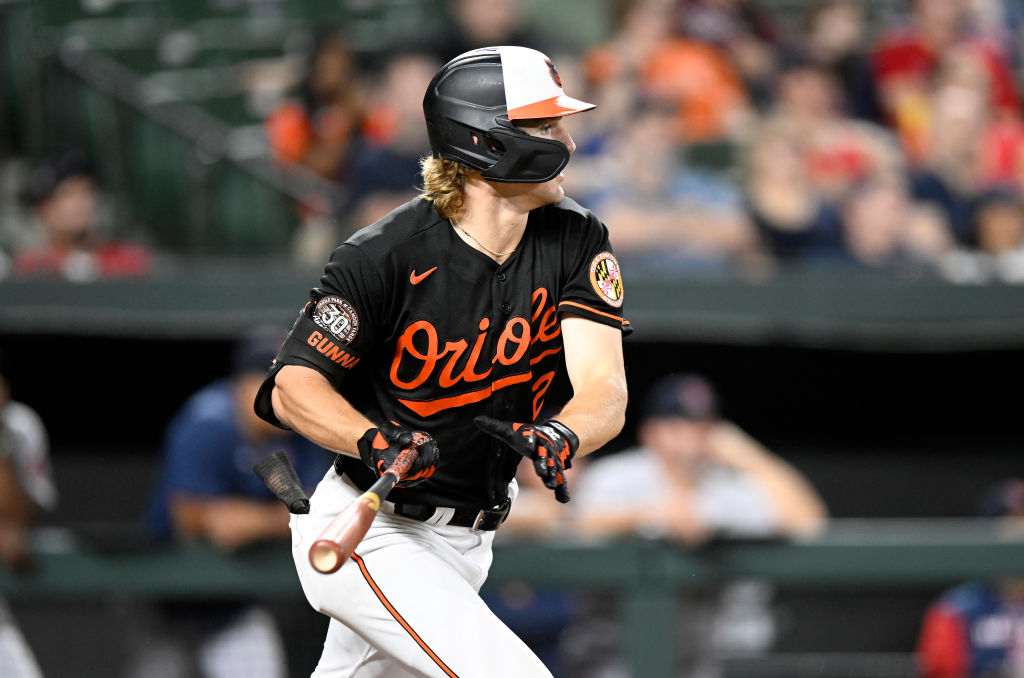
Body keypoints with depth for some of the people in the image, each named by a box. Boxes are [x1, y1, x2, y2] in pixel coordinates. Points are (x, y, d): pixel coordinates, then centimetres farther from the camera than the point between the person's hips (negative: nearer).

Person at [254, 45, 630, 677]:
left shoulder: (576, 241, -5)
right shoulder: (384, 255, -19)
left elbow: (605, 394, -15)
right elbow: (294, 386, -17)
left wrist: (557, 436, -39)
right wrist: (374, 441, -38)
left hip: (466, 543, 7)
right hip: (367, 534, -7)